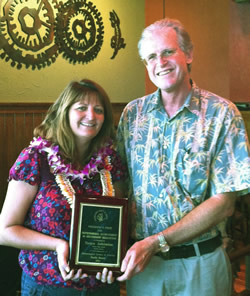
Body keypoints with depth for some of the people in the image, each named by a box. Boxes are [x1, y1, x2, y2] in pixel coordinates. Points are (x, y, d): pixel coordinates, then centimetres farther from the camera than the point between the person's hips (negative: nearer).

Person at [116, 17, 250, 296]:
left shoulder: (222, 113, -11)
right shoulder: (132, 113, 0)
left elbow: (223, 203, -13)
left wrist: (156, 242, -18)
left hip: (200, 264, -2)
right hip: (142, 262, 3)